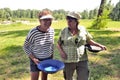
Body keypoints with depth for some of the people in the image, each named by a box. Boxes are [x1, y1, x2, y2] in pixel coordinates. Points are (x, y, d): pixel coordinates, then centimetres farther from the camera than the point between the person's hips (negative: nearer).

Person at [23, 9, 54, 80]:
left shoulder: (52, 30, -9)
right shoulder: (33, 32, -23)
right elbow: (25, 47, -12)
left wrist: (52, 58, 8)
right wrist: (33, 59, -19)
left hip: (48, 59, 4)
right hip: (36, 59, -4)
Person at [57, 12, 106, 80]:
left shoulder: (83, 29, -3)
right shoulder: (64, 31, -4)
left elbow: (88, 40, 8)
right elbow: (58, 44, 4)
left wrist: (99, 45, -2)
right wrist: (61, 51, -14)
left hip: (82, 60, 0)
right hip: (68, 60, 0)